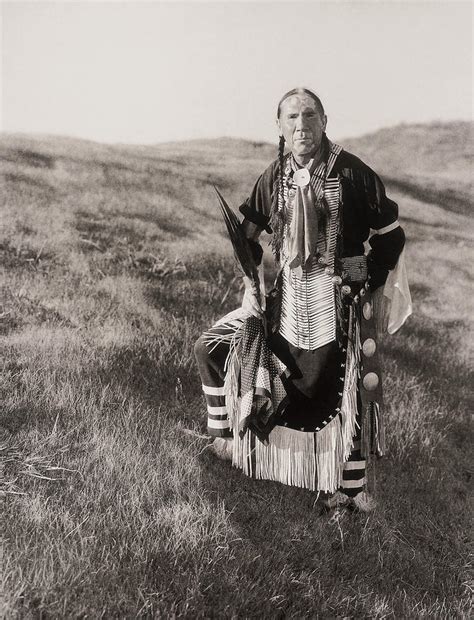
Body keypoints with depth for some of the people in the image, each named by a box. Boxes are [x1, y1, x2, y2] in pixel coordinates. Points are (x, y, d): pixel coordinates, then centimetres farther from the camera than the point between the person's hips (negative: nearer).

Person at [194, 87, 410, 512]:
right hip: (286, 299, 4)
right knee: (211, 346, 2)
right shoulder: (273, 178, 2)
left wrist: (371, 290, -3)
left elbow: (390, 235, -2)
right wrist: (251, 282, 4)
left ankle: (352, 485, 21)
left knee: (353, 389, 3)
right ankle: (223, 432, 20)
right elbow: (248, 235, 15)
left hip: (343, 301, -4)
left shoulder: (352, 172, -10)